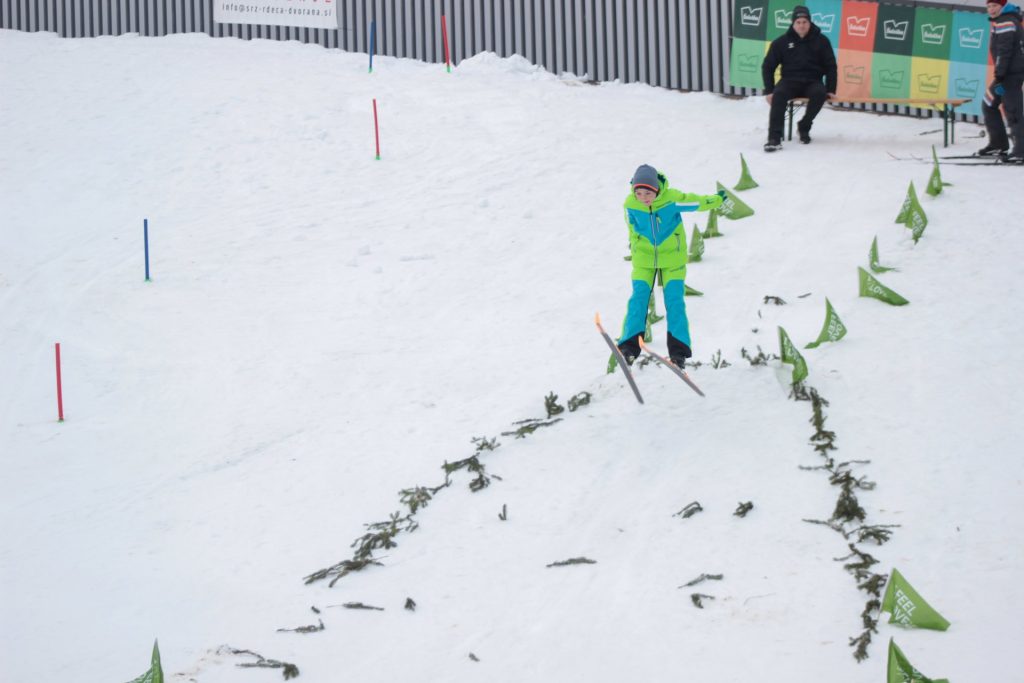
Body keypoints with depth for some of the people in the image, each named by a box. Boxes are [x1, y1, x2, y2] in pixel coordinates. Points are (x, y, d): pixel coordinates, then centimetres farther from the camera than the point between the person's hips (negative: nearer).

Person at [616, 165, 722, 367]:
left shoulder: (672, 198, -24)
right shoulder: (630, 204, -16)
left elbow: (698, 202, -4)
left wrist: (718, 199, 10)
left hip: (672, 257, -1)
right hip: (644, 258, 1)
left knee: (674, 301, -8)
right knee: (638, 299, -10)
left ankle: (678, 350, -6)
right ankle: (630, 345, -12)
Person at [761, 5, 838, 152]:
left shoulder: (821, 40, 3)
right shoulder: (782, 42, 3)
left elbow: (830, 66, 8)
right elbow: (768, 66, 9)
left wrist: (830, 90, -2)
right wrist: (769, 90, -2)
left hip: (812, 82, 0)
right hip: (790, 81, 0)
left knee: (819, 93, -35)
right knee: (779, 95, -34)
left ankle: (804, 127, -12)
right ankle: (774, 137, -39)